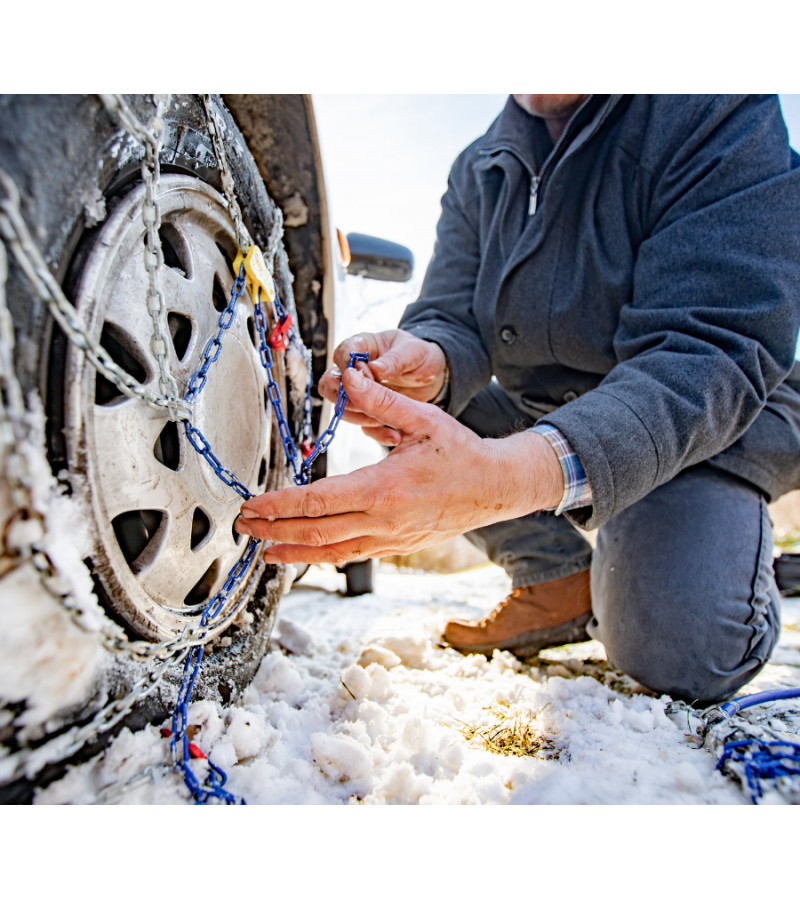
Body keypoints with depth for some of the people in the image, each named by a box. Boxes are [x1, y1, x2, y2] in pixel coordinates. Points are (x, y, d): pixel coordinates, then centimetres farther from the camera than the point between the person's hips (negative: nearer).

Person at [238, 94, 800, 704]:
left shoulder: (726, 118, -18)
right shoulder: (477, 171, 0)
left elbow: (713, 357, -31)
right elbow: (452, 319, -6)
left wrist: (504, 477, -49)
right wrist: (428, 364, -35)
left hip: (713, 427, -5)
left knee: (683, 656, -27)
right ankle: (554, 582, -4)